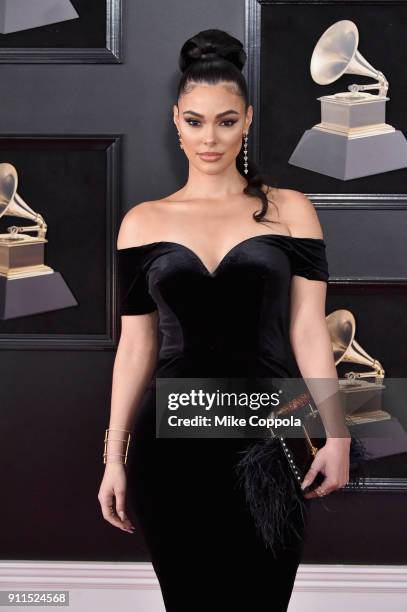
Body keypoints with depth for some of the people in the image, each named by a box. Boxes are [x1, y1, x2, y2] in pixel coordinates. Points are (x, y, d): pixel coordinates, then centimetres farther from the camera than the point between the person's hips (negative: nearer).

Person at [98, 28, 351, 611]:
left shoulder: (289, 210, 5)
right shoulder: (143, 221, 8)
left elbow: (308, 328, 1)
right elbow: (136, 344, 8)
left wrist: (336, 433, -9)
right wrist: (114, 456, 5)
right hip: (172, 438, 1)